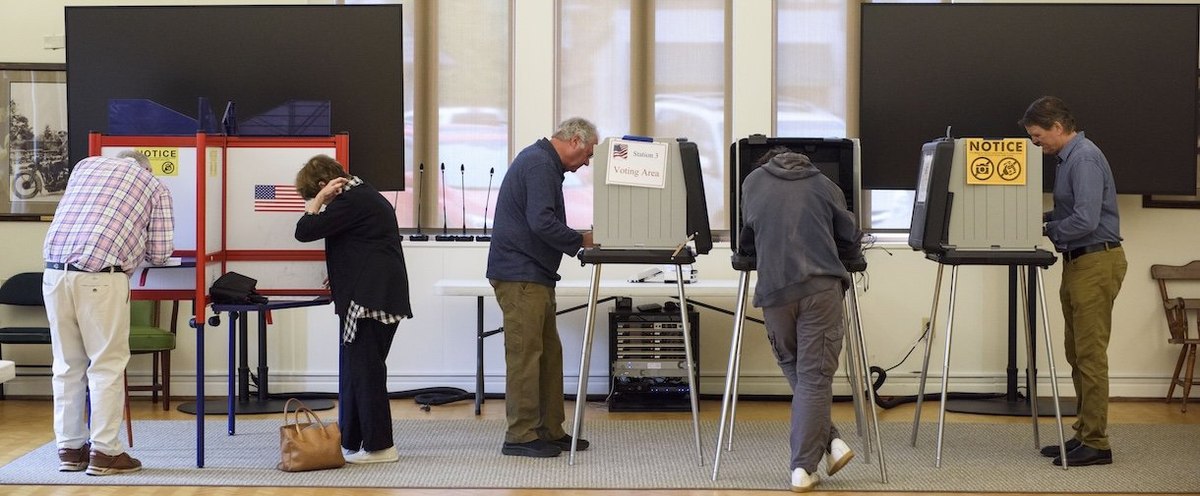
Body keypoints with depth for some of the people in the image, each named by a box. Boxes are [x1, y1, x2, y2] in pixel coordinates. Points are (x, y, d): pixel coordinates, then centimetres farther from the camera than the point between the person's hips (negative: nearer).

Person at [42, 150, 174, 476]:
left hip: (55, 270, 5)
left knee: (68, 364, 12)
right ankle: (104, 453, 3)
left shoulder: (86, 164, 24)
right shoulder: (155, 186, 14)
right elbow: (160, 253, 10)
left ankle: (70, 449, 18)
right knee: (107, 364, 3)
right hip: (99, 276, -4)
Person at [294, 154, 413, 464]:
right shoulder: (365, 195, 20)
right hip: (383, 296, 11)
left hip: (369, 299, -11)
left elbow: (304, 232, -15)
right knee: (357, 370, 13)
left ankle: (378, 446, -6)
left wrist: (319, 200, -6)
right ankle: (352, 442, 17)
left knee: (363, 370, -7)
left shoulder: (349, 201, -13)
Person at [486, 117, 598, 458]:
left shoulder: (542, 162, 19)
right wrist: (581, 241, -13)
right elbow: (541, 222, -24)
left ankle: (550, 430, 17)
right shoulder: (539, 165, -14)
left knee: (549, 354, 12)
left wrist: (577, 240, 10)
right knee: (525, 355, -8)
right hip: (520, 275, -11)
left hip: (535, 275, 11)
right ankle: (520, 436, -4)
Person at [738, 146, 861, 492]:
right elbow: (851, 243, 19)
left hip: (774, 289, 1)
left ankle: (830, 442, 5)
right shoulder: (824, 186, 17)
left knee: (796, 373, 15)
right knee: (814, 376, 0)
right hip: (821, 286, -1)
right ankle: (803, 469, -2)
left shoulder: (753, 182, 20)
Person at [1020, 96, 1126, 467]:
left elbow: (1086, 220, -25)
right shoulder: (1067, 158, 15)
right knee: (1077, 353, 13)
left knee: (1090, 354, -7)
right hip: (1078, 263, 11)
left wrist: (1046, 231, -11)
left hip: (1096, 264, -11)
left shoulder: (1084, 159, -17)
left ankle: (1096, 443, -3)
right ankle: (1084, 434, 19)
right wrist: (1041, 220, 7)